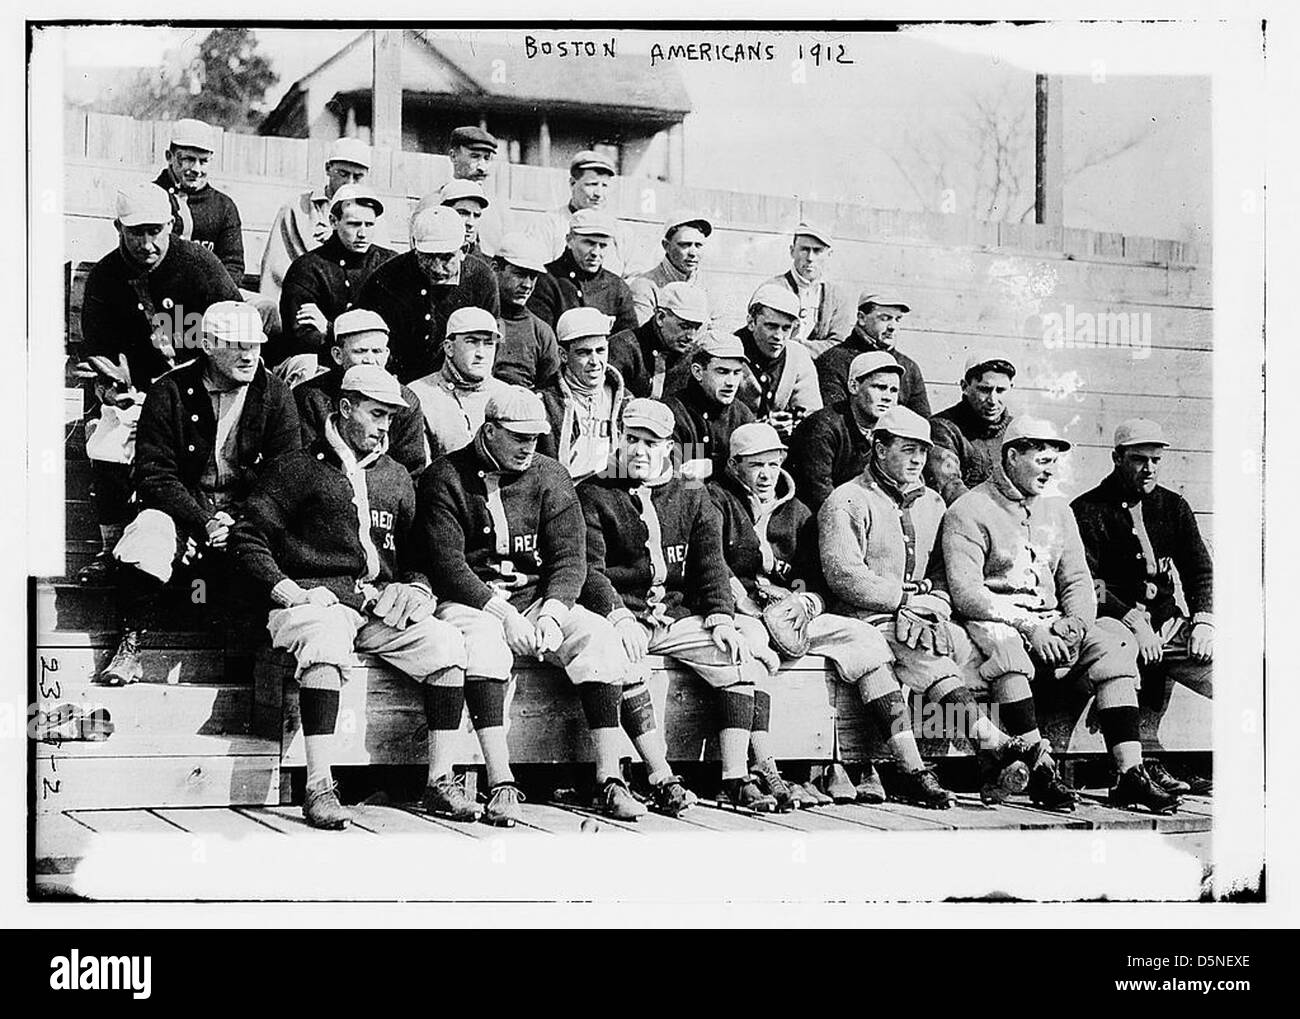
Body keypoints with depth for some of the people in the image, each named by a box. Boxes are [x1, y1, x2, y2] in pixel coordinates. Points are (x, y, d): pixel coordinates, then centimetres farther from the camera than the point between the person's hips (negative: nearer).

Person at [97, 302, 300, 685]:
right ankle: (129, 647, -16)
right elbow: (155, 477, -8)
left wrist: (237, 522, -18)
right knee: (148, 534, -33)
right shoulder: (169, 393, -5)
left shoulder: (276, 396, -1)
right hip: (182, 508, -1)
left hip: (248, 514, 1)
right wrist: (205, 522, -22)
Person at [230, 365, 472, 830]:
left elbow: (415, 554, 29)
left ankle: (440, 782, -14)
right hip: (318, 598, -5)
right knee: (326, 644, -38)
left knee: (446, 642, -20)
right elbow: (247, 539, 3)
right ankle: (319, 788, -36)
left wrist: (416, 587, 7)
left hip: (382, 604, 5)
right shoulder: (297, 469, 7)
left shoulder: (396, 477, 23)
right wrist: (284, 589, -10)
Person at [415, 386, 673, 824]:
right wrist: (502, 613, -21)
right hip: (471, 602, -4)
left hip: (538, 597, 4)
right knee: (483, 641, -37)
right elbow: (446, 562, -10)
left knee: (599, 635, -22)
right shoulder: (445, 478, -2)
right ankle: (501, 785, -39)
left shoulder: (550, 477, 9)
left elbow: (570, 557, 3)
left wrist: (552, 613, -16)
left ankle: (609, 778, -21)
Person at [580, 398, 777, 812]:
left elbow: (712, 566, 9)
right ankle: (661, 779, -33)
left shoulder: (692, 499, 16)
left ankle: (735, 780, -18)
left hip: (679, 617, 4)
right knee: (625, 659, -35)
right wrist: (619, 616, -23)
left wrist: (721, 619, -8)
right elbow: (589, 568, -7)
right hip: (621, 614, -4)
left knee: (739, 654, -18)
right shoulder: (593, 495, 5)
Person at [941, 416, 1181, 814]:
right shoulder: (967, 512, -3)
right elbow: (965, 593, -14)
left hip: (1051, 622, 6)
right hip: (993, 621, -6)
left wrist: (1074, 625, -9)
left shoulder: (1057, 509, 18)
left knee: (1115, 641, -19)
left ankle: (1130, 773, -24)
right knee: (1006, 647, -39)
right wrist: (1027, 627, -22)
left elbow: (1077, 581, 14)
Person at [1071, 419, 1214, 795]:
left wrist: (1203, 621, -6)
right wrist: (1134, 621, -22)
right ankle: (1144, 762, -27)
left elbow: (1199, 570, 13)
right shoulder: (1088, 511, 0)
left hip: (1166, 620, 5)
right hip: (1113, 620, -5)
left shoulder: (1173, 507, 17)